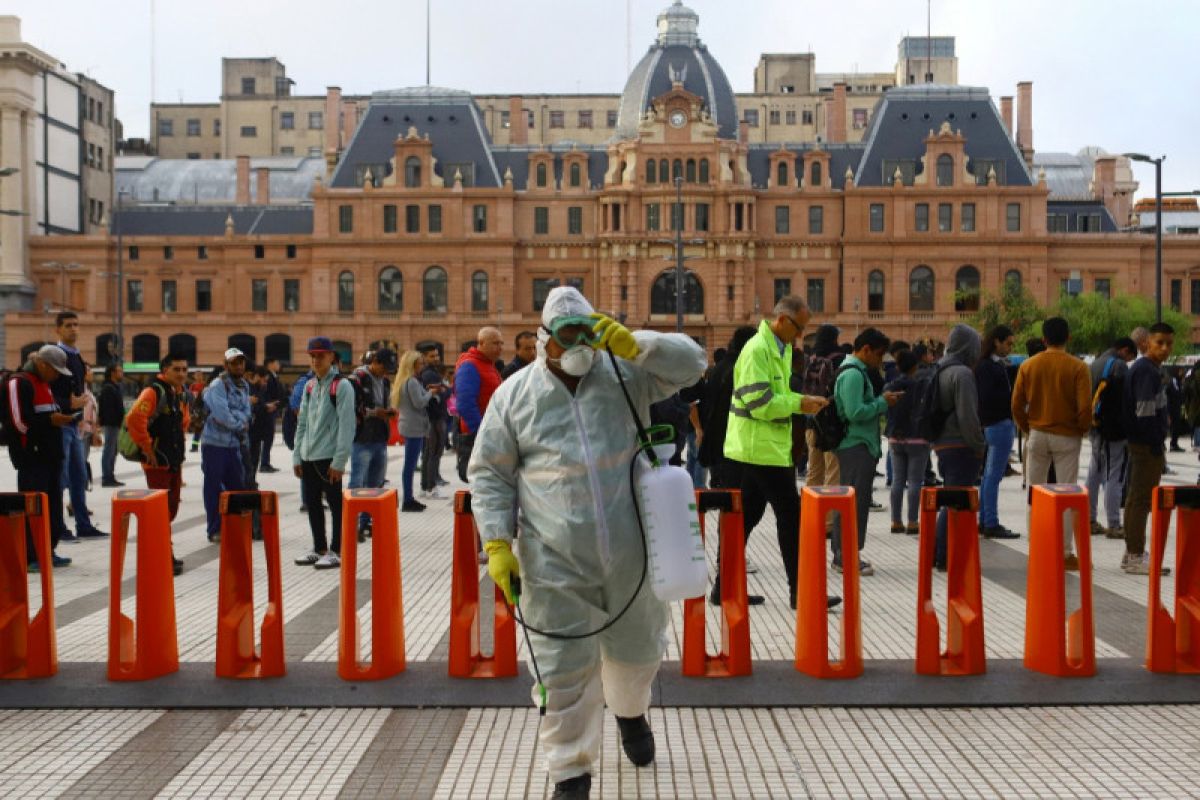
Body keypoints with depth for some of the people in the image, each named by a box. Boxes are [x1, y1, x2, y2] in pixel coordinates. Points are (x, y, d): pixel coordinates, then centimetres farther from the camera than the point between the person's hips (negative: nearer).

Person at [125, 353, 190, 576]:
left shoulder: (181, 395, 12)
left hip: (175, 462, 9)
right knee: (161, 510, -6)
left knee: (171, 508, 15)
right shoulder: (153, 392, -15)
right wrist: (147, 449, -22)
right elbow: (134, 420, -28)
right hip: (157, 462, -9)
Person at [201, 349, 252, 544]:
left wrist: (235, 418, -17)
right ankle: (215, 530, 6)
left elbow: (246, 412, 4)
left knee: (237, 485, 12)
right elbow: (221, 414, -23)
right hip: (215, 442, -7)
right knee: (214, 487, 0)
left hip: (235, 443, 7)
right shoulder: (218, 385, -13)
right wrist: (240, 424, -8)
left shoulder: (244, 385, 11)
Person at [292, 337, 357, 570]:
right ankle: (319, 549, 23)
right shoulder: (309, 386, 14)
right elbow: (302, 423, 18)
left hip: (329, 457, -7)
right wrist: (297, 456, 11)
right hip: (308, 456, 7)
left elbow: (347, 425, -13)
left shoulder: (341, 386, -8)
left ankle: (336, 552, 7)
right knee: (312, 503, 12)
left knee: (335, 504, 0)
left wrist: (339, 461, -18)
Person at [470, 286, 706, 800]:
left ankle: (630, 710, 54)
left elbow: (690, 363, -6)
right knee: (566, 670, 1)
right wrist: (497, 544, -6)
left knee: (637, 649, 20)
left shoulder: (626, 375, 1)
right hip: (554, 565, -2)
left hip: (630, 557, 2)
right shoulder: (515, 395, 0)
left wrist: (633, 345, -20)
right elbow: (489, 473, 4)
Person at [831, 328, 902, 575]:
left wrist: (882, 401, 9)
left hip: (858, 445, 11)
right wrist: (883, 402, -12)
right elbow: (855, 412, -23)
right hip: (856, 446, -11)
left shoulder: (857, 371, 17)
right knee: (855, 502, -8)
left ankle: (843, 554, 18)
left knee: (851, 501, 13)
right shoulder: (853, 374, -16)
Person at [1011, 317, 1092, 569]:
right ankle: (1066, 553, 1)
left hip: (1037, 435, 2)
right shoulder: (1078, 367, -8)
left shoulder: (1028, 366, 0)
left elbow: (1017, 404, -1)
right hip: (1067, 437, -2)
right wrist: (1082, 430, 4)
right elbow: (1085, 407, -13)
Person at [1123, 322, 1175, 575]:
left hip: (1141, 442, 11)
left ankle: (1132, 553, 23)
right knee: (1141, 499, -7)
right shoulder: (1147, 370, -16)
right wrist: (1157, 448, -19)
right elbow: (1145, 412, -21)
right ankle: (1136, 557, -4)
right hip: (1147, 444, -11)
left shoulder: (1152, 369, 16)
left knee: (1136, 498, 14)